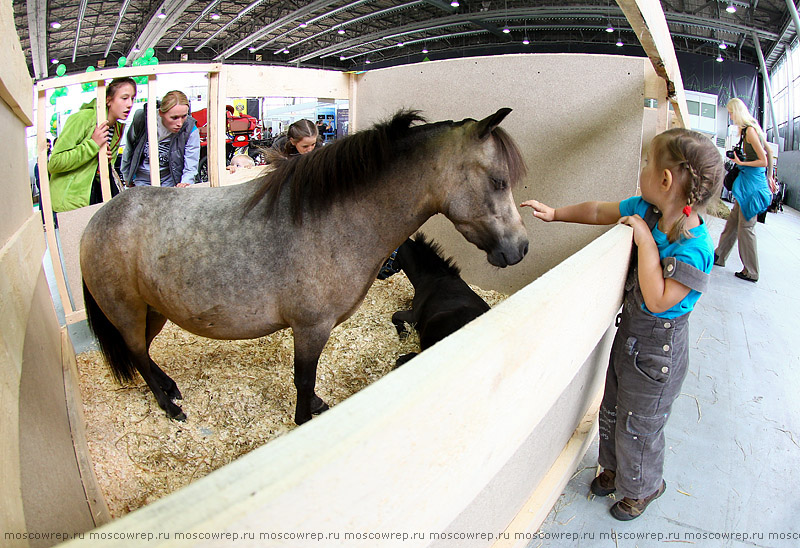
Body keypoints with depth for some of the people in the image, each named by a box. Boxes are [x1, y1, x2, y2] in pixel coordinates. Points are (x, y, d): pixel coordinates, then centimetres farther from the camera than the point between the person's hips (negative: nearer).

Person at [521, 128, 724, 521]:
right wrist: (554, 213, 12)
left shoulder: (695, 246, -29)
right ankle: (615, 468, 52)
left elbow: (658, 301, -33)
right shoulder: (646, 209, -8)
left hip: (658, 348, -7)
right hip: (629, 331, 7)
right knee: (612, 411, 25)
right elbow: (598, 212, 7)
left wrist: (645, 240, -31)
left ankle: (643, 487, 43)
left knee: (637, 426, 14)